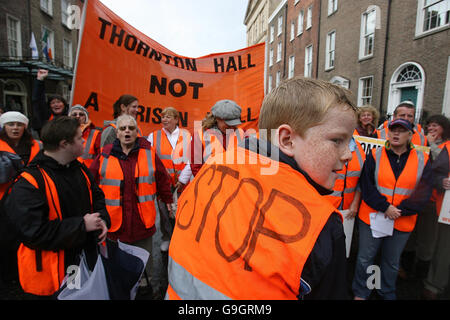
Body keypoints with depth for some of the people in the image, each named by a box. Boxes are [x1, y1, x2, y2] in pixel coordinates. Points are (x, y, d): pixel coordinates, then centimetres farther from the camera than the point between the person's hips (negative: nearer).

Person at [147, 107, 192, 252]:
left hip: (181, 183, 0)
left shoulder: (186, 135, 4)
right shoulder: (153, 136, 6)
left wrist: (183, 179, -7)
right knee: (164, 210, 7)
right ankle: (166, 238, 28)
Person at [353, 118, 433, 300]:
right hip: (372, 217, -1)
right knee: (365, 258, 8)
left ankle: (387, 293, 41)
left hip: (403, 222, 2)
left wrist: (399, 210, -14)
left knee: (392, 262, 19)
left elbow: (423, 194, -3)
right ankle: (360, 292, 29)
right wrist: (385, 207, -17)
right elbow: (366, 187, -7)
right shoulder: (375, 156, -3)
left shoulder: (422, 160, 1)